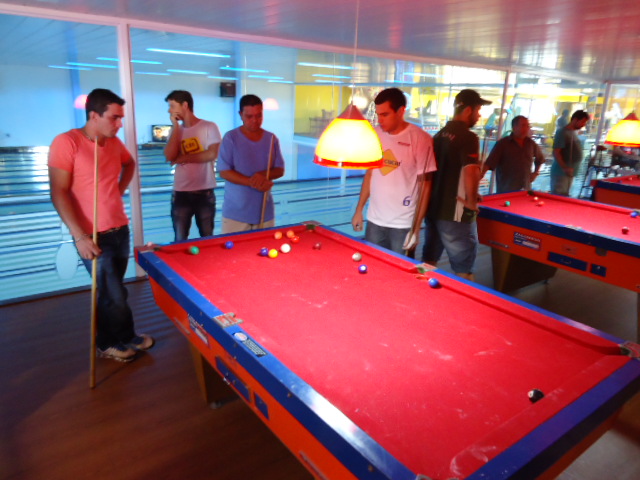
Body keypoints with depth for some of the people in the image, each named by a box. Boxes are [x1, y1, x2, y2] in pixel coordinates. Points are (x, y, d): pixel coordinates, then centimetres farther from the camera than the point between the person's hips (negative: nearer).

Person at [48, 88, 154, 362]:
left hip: (120, 229, 6)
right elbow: (58, 194, -16)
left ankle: (110, 340, 32)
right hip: (92, 236, -6)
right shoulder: (67, 142, -14)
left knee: (112, 291, 16)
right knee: (114, 294, 0)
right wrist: (80, 236, -22)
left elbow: (130, 164, 28)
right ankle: (124, 338, 22)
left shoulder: (114, 143, 6)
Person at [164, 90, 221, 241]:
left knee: (208, 238, 10)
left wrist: (184, 158, -9)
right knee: (180, 240, 6)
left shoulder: (209, 126, -2)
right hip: (181, 193, 3)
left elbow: (213, 154, -15)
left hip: (205, 192, -3)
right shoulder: (175, 131, 9)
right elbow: (169, 157, -7)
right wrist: (175, 127, -6)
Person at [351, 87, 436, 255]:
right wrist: (359, 209, 10)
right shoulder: (375, 134, 3)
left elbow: (425, 184, -11)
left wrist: (416, 228, -13)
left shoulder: (420, 139, -12)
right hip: (374, 220, 5)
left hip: (403, 224, -5)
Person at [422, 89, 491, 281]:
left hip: (433, 209, 8)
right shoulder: (468, 137, -15)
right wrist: (472, 201, -16)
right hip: (455, 214, -8)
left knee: (428, 261, 18)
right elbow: (471, 171, -29)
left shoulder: (440, 134, 11)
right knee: (464, 269, 4)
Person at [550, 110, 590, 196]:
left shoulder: (575, 132, 15)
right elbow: (556, 152, -18)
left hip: (571, 172, 9)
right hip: (561, 172, -9)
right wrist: (565, 168, -24)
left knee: (564, 197, 12)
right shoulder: (562, 132, -12)